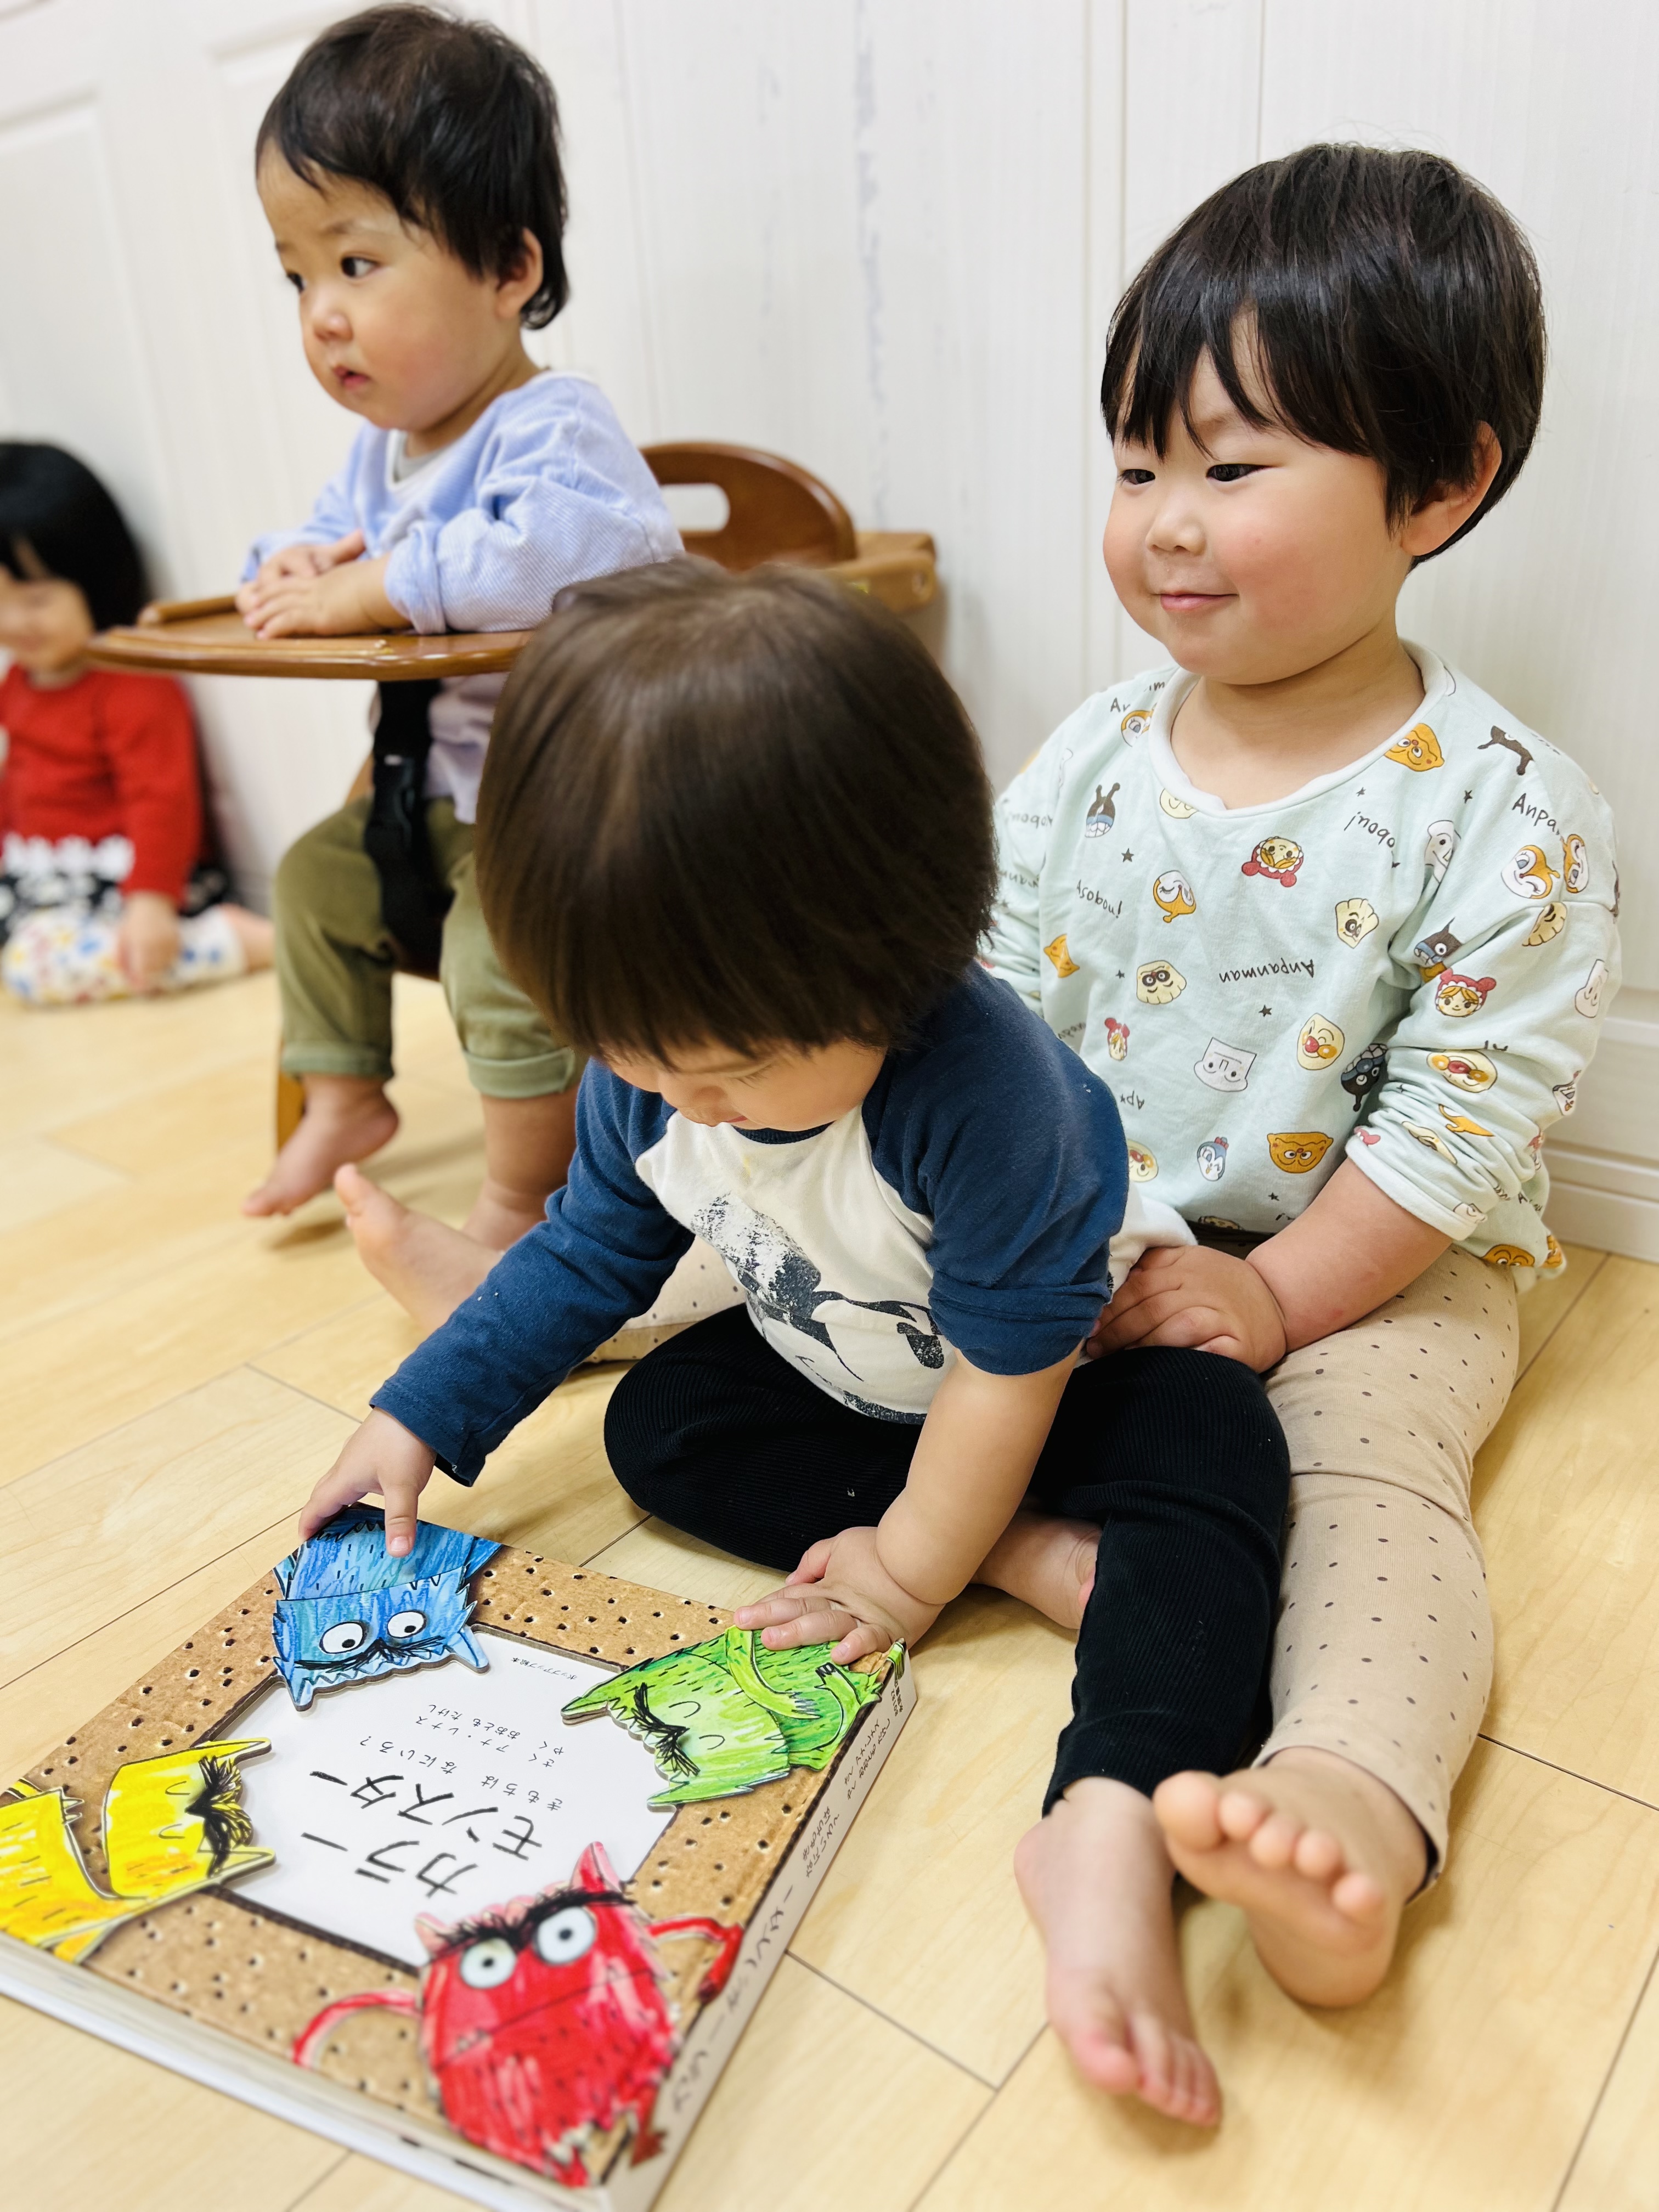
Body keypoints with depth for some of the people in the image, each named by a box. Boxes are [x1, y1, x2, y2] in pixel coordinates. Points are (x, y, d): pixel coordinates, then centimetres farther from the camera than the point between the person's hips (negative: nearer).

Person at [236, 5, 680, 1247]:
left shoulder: (553, 431, -22)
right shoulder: (386, 445, 9)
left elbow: (548, 547, -45)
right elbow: (335, 534, 25)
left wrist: (367, 590, -35)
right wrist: (295, 564, -2)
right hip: (436, 796, 10)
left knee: (500, 952, -28)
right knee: (317, 877, 19)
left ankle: (520, 1209, -9)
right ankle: (346, 1103, 35)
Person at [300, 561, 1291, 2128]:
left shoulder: (978, 1088, -40)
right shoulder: (647, 1073, -19)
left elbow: (1009, 1363, -29)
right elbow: (590, 1252, -2)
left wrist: (915, 1563, -19)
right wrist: (418, 1423, -4)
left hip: (1062, 1383, -6)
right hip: (839, 1381, 6)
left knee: (1212, 1448, -31)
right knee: (655, 1425, -14)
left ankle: (1117, 1819, -42)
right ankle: (1037, 1561, -18)